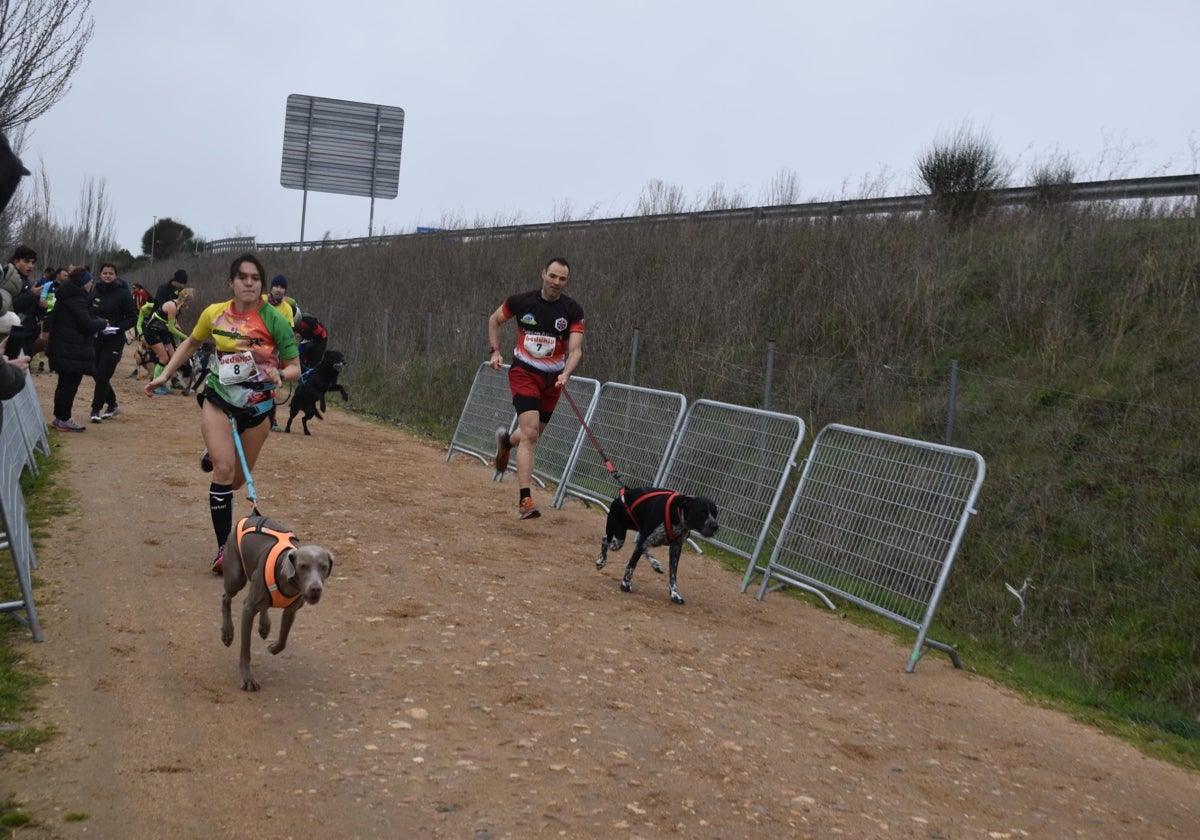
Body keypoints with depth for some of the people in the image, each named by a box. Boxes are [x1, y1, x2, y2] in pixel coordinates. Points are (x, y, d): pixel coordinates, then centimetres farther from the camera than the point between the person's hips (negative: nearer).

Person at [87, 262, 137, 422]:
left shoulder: (123, 294, -5)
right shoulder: (95, 292, 6)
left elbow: (132, 317, -3)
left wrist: (118, 328, -17)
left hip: (114, 340, -4)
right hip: (96, 339, 5)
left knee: (102, 375, -10)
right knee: (98, 374, 8)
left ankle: (96, 409, -1)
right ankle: (112, 405, 26)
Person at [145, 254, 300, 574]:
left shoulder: (274, 320, -15)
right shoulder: (214, 314, -8)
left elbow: (295, 368, -11)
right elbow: (191, 343, 13)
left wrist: (280, 374, -32)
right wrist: (165, 375, 9)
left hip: (257, 407, 0)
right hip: (219, 400, 0)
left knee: (238, 479, 14)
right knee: (225, 469, -19)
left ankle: (212, 458, 52)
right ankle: (224, 548, -10)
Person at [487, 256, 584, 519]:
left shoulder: (573, 311, -7)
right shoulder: (521, 301, -7)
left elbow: (575, 350, -13)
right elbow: (494, 320, 11)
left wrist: (565, 374, -31)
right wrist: (496, 351, 1)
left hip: (552, 378, 3)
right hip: (523, 372, -3)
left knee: (533, 434, 16)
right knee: (530, 433, -19)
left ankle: (505, 441, 54)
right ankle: (525, 500, -17)